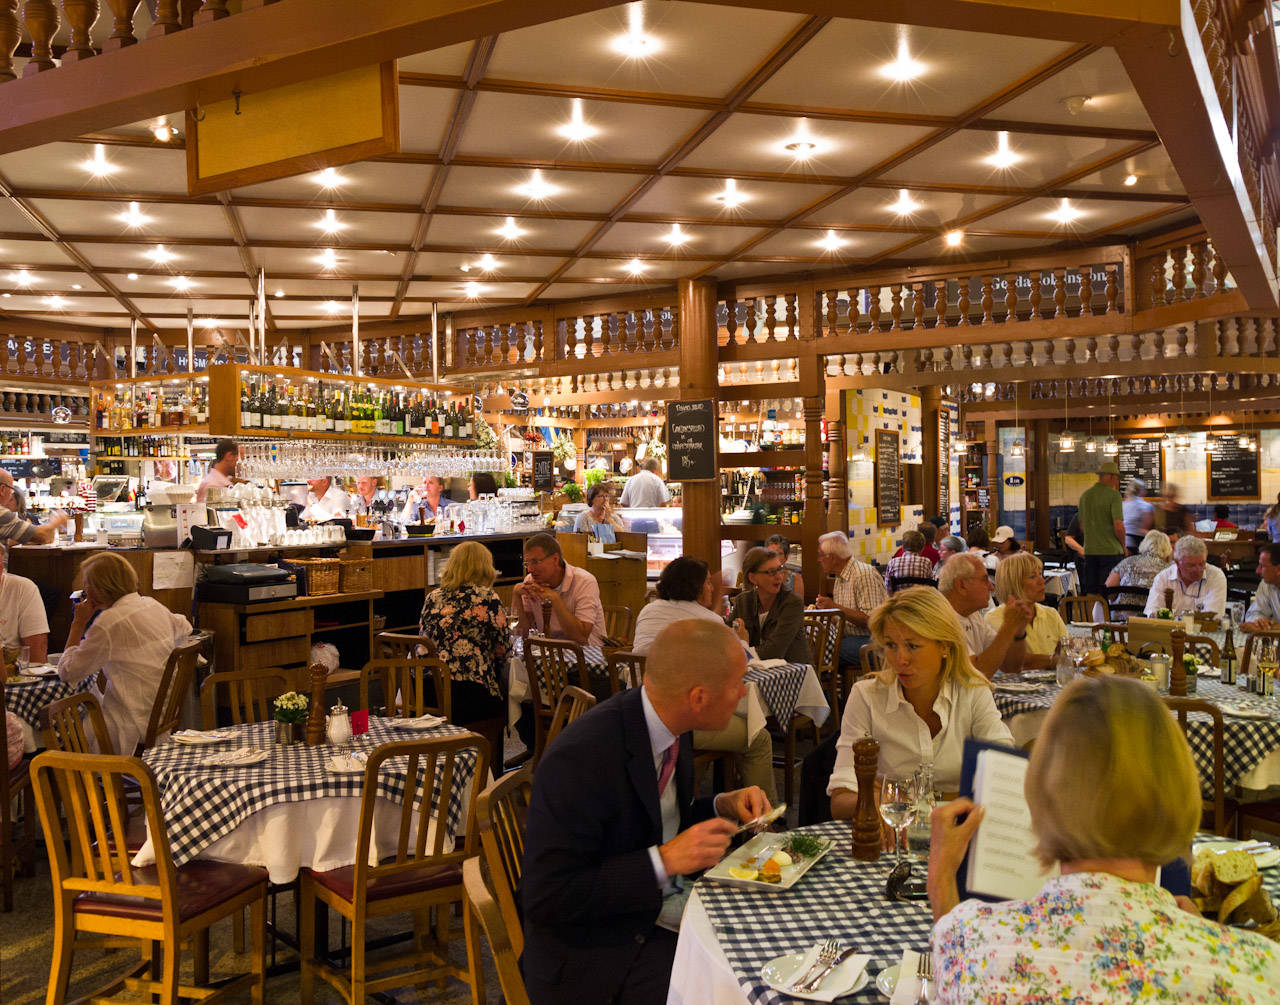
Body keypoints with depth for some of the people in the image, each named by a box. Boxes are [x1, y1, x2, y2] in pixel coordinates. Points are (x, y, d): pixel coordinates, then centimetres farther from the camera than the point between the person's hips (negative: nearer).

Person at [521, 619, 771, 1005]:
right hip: (598, 951, -7)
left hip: (675, 908, 8)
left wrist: (723, 807, -2)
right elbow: (547, 899, -23)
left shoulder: (671, 727, 0)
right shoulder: (578, 758, -25)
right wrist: (664, 860, -25)